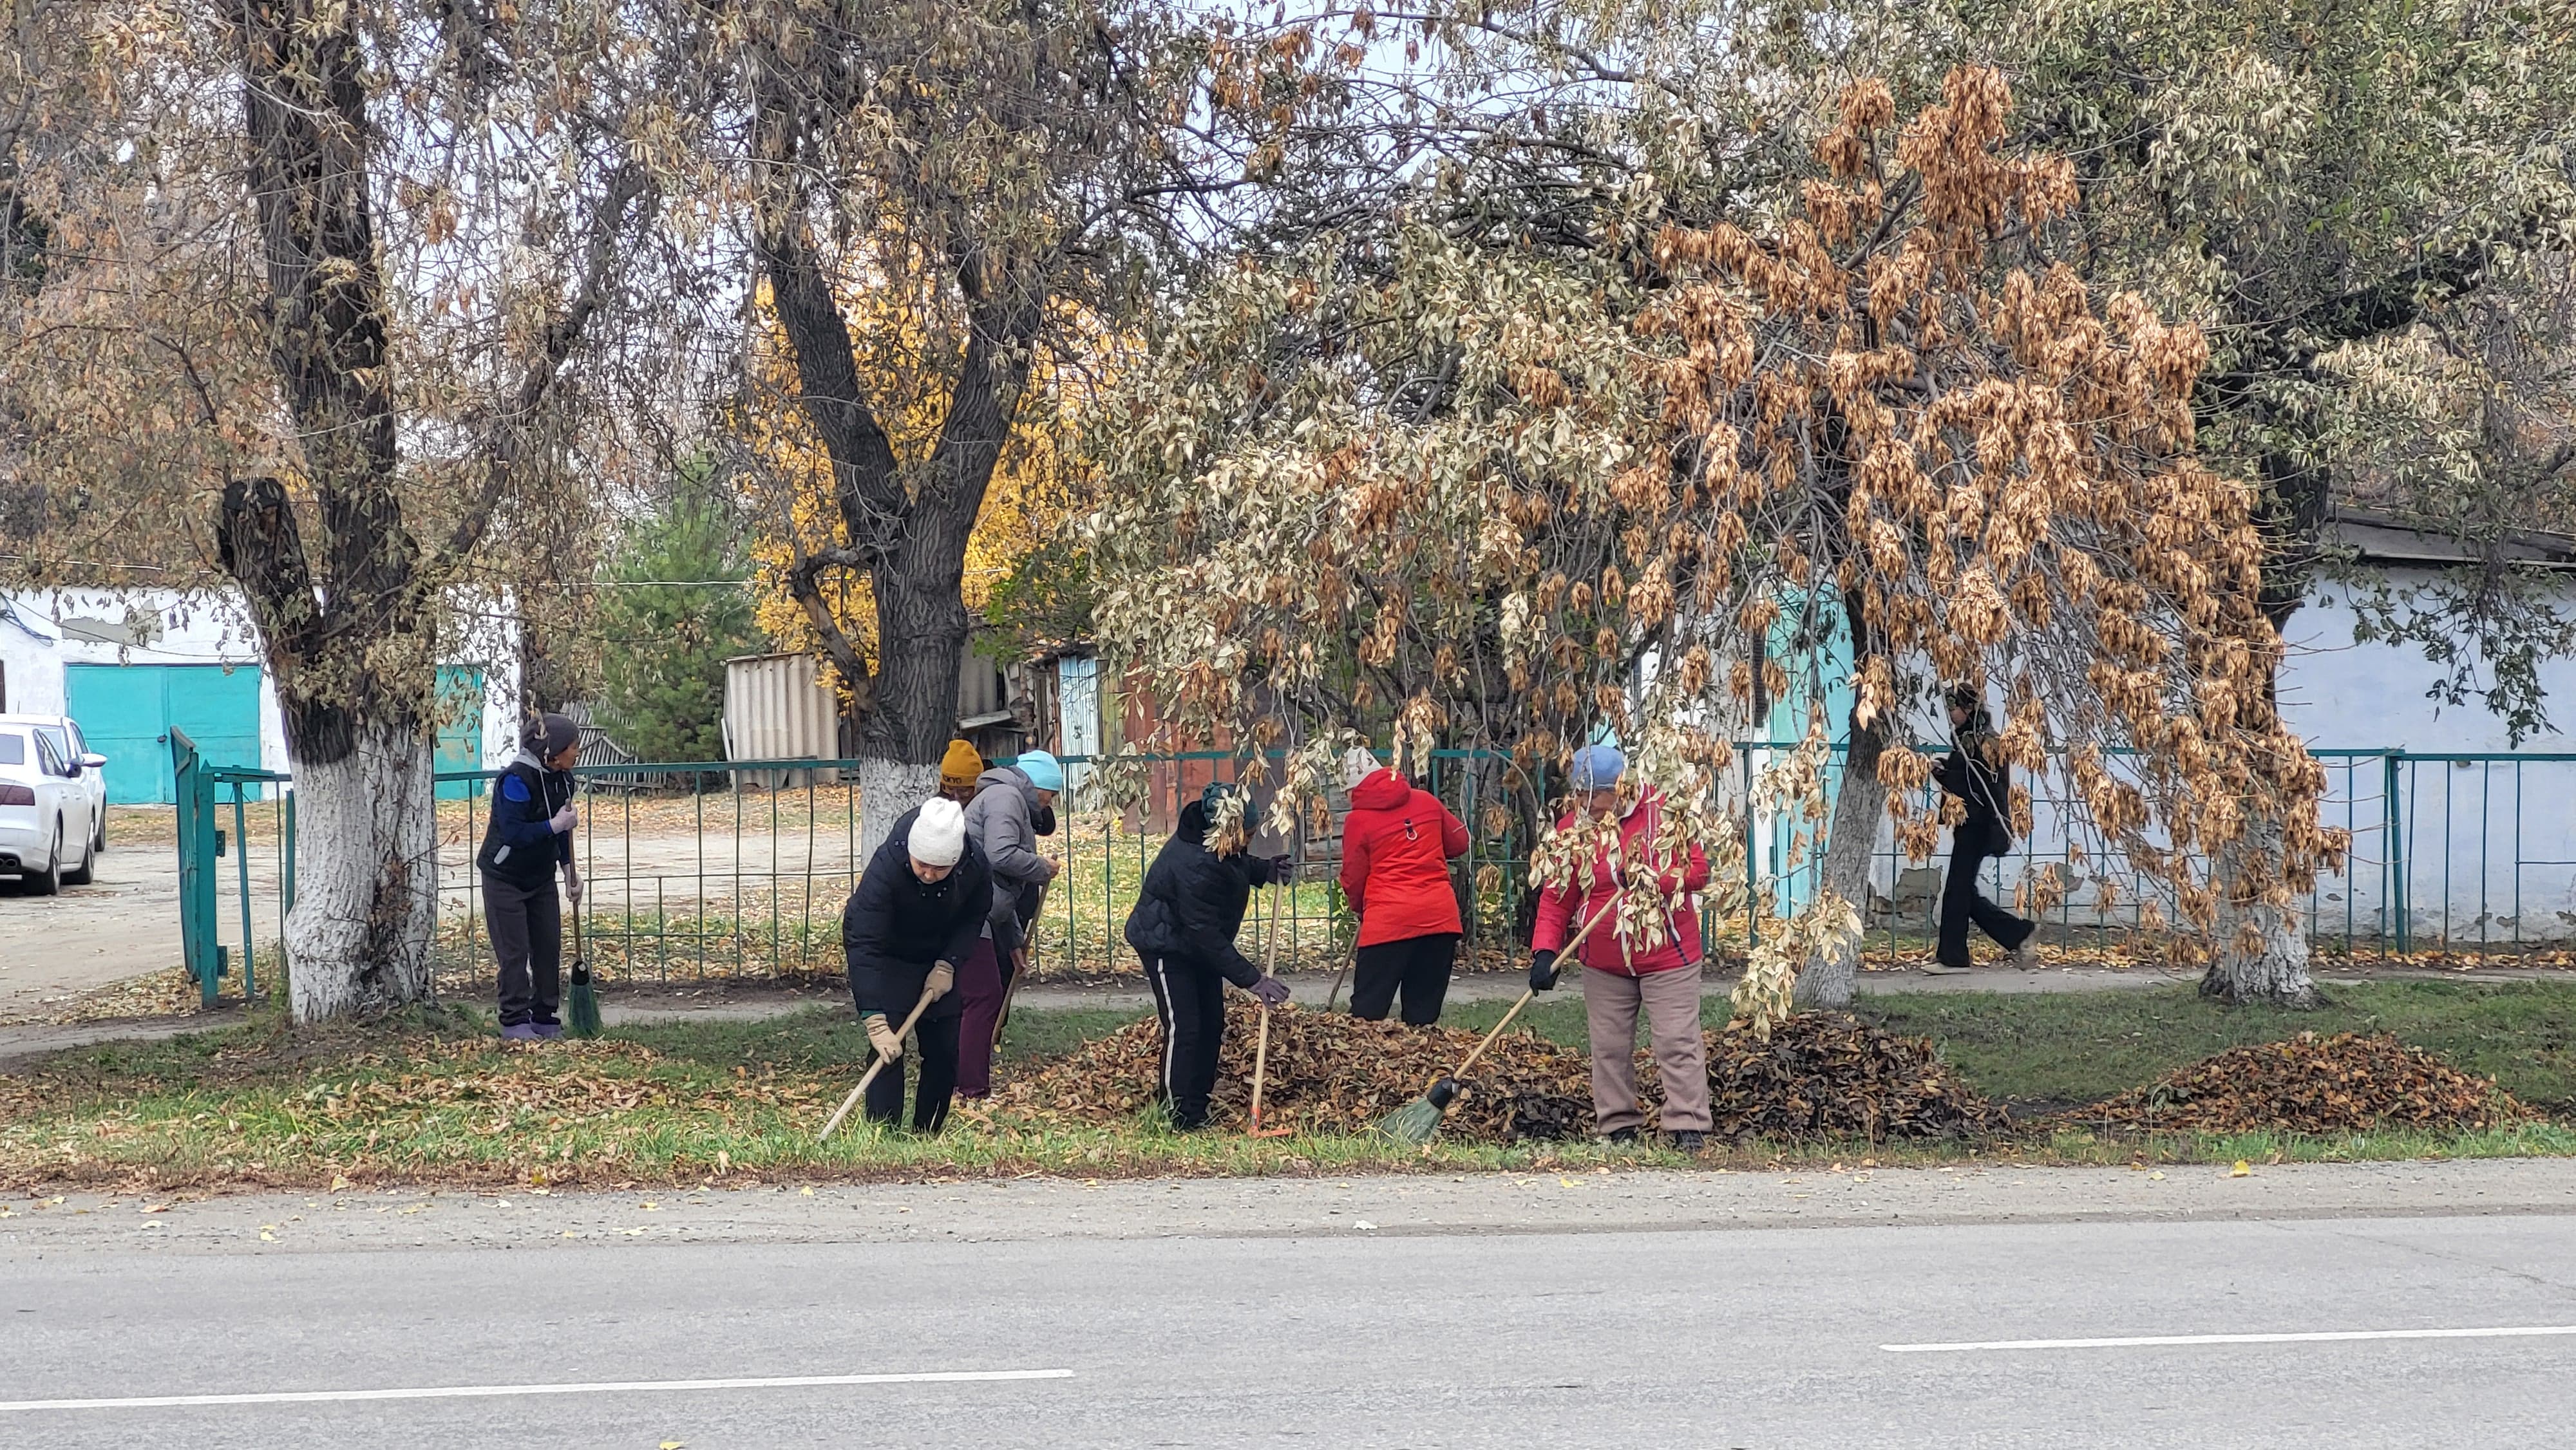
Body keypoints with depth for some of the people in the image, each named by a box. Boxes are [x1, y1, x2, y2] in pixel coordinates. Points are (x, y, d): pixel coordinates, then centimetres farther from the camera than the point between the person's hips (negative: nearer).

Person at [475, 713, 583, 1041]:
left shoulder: (562, 778, 1)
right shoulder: (516, 780, -24)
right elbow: (513, 832, -28)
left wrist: (570, 868, 7)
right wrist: (555, 826, -28)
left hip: (541, 877, 7)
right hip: (505, 877, -7)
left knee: (549, 948, 6)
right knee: (514, 952, -6)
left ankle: (545, 1018, 15)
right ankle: (515, 1022, 0)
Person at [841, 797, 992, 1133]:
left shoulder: (974, 866, -25)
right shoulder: (886, 868, -37)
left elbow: (974, 916, -2)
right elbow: (864, 946, -38)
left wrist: (947, 965, -15)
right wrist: (875, 1022, -43)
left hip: (937, 959, 4)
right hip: (886, 958, -4)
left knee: (946, 1049, 4)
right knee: (888, 1049, -17)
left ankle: (927, 1137, 17)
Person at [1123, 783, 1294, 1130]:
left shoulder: (1218, 844, -11)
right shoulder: (1193, 865, -37)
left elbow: (1236, 865, 15)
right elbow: (1207, 935, -34)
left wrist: (1265, 871, -7)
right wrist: (1252, 979, -33)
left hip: (1200, 943, 9)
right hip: (1166, 946, -9)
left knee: (1212, 1025, 9)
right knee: (1184, 1029, -13)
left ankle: (1199, 1108, 17)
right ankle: (1180, 1119, -8)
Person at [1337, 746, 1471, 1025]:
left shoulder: (1357, 820, -3)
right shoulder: (1427, 802, 7)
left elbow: (1353, 879, 5)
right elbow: (1459, 842, 19)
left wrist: (1359, 908, 24)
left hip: (1388, 920, -4)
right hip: (1441, 916, 4)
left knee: (1367, 1010, 1)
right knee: (1424, 1012, 9)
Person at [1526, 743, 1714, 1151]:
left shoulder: (1664, 815, -9)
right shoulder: (1571, 829, 0)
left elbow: (1698, 870, -8)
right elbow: (1557, 898, 1)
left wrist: (1653, 877, -25)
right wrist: (1545, 951, -11)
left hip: (1667, 955, -3)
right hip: (1604, 964, 3)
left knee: (1677, 1043, -5)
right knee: (1609, 1048, 7)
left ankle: (1688, 1128, -1)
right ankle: (1619, 1126, 17)